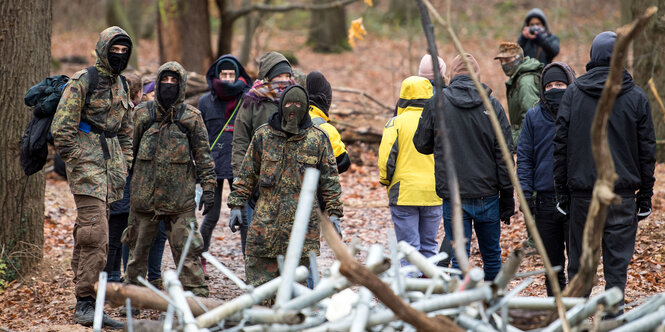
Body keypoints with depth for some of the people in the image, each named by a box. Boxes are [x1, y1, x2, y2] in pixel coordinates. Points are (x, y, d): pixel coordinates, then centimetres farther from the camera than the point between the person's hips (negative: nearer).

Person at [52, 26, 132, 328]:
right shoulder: (82, 82, -8)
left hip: (111, 167, 7)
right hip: (87, 166, -7)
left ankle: (84, 302, 14)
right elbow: (62, 129, -11)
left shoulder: (120, 85, 16)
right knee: (96, 235, -15)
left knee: (88, 234, 11)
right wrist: (77, 163, -11)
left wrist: (125, 166, 18)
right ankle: (85, 304, -15)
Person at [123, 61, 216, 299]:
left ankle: (197, 296, -1)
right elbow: (130, 149, 12)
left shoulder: (191, 117, 2)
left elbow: (203, 154, 5)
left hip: (179, 197, -2)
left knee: (187, 249, -5)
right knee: (138, 247, 10)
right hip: (144, 193, 2)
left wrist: (208, 187, -1)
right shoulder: (142, 114, 6)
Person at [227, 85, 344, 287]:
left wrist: (333, 213, 0)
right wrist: (237, 204, 7)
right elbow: (247, 173, 12)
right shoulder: (263, 135, 7)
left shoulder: (318, 138, 4)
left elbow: (329, 178, 6)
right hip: (266, 217, 1)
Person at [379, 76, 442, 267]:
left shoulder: (396, 123, -6)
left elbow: (386, 158, -11)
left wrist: (385, 181, 6)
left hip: (404, 194, -3)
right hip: (433, 194, 3)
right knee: (429, 246, 13)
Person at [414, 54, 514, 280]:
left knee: (459, 260, 2)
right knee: (492, 256, 16)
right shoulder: (492, 105, -3)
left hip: (454, 197, -1)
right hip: (488, 195, 1)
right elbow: (504, 154, -2)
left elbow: (422, 144, 5)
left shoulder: (436, 103, -5)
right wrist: (507, 196, 4)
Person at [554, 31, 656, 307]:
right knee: (617, 263, 3)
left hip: (581, 192, 1)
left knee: (579, 262, 9)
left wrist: (561, 191, 6)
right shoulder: (637, 98, 0)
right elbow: (647, 150, 2)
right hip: (622, 192, -1)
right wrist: (645, 196, 8)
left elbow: (560, 145, 1)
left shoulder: (572, 94, 1)